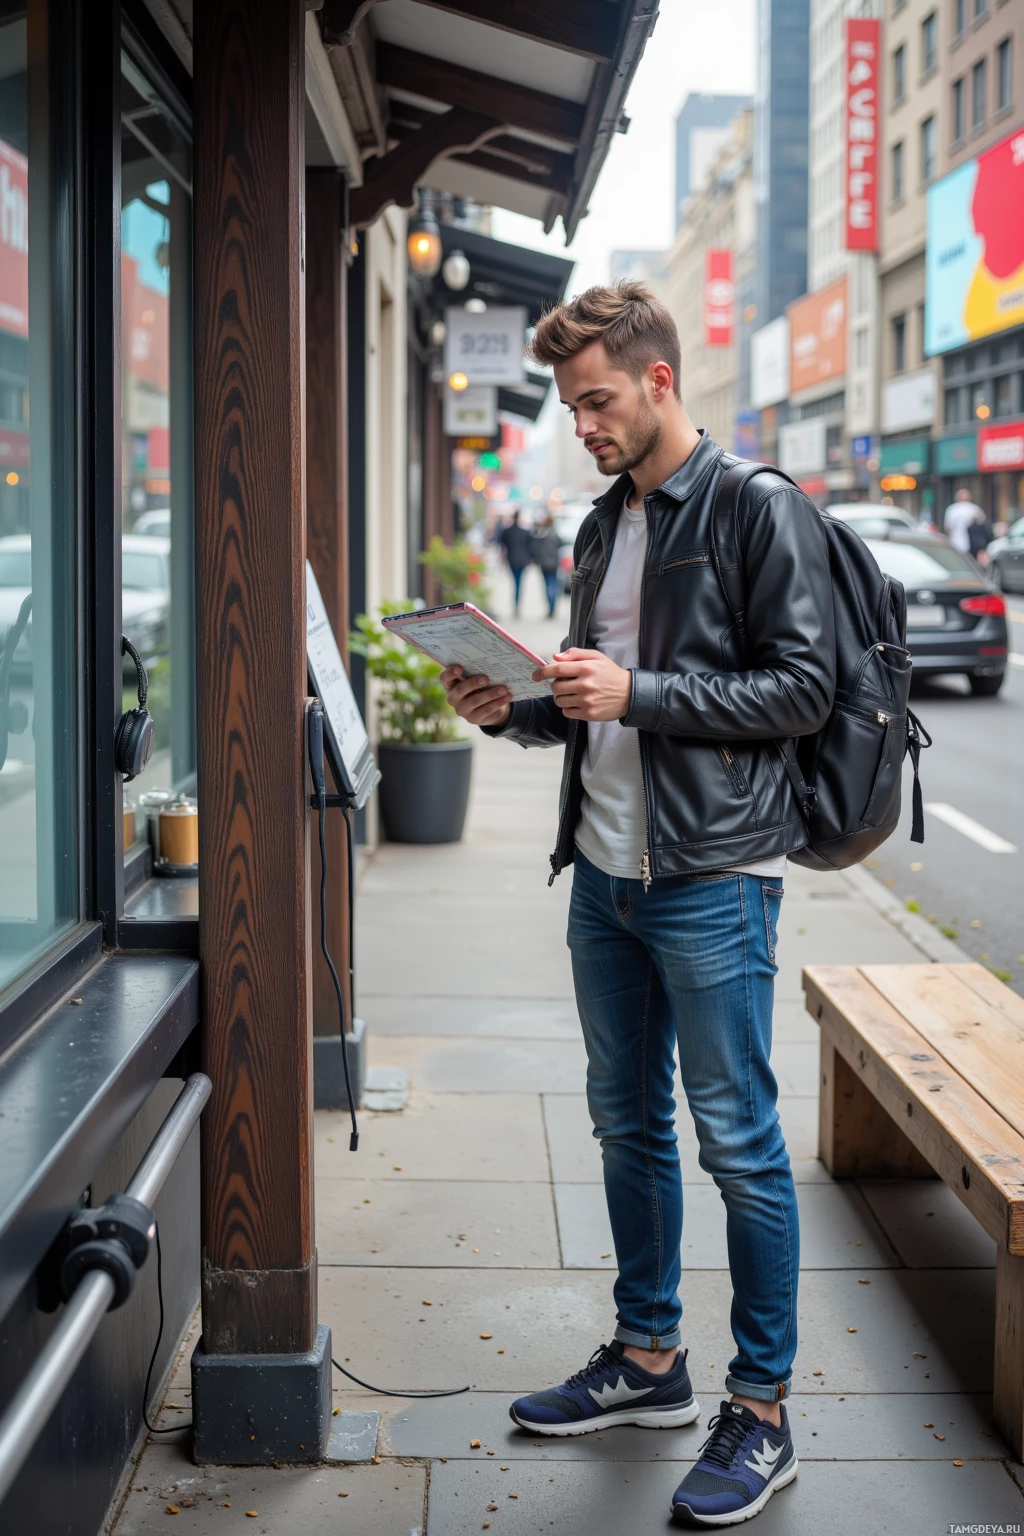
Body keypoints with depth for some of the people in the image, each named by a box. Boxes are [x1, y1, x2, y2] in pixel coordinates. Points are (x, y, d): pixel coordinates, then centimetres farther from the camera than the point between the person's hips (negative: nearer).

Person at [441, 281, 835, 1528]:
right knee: (627, 1123, 15)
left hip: (712, 877, -8)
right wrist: (517, 713, 2)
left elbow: (802, 688, -15)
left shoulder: (759, 510, -9)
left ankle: (761, 1411, 12)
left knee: (738, 1143, 0)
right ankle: (648, 1358, 31)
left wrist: (638, 693, -21)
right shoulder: (605, 527, 15)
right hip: (605, 872, 8)